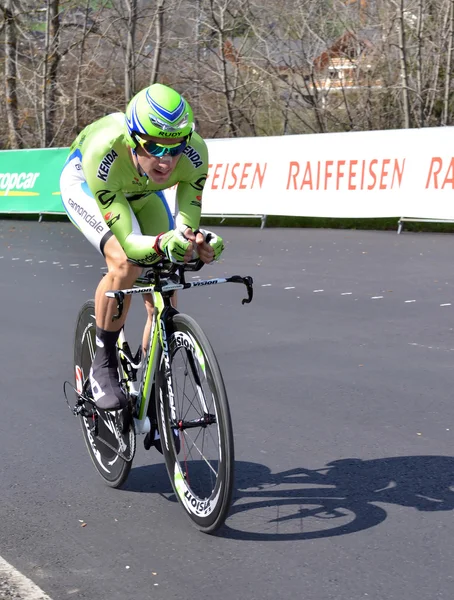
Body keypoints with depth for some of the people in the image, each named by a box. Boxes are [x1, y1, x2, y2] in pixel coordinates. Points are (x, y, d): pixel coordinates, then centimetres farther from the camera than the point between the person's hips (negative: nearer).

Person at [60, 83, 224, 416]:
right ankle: (103, 366, -10)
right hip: (83, 183, -4)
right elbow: (129, 242, -44)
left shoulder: (194, 153, -37)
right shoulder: (105, 152, -45)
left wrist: (197, 242, -54)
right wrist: (164, 244, -64)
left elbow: (186, 225, -31)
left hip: (141, 192, 4)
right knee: (125, 264, -32)